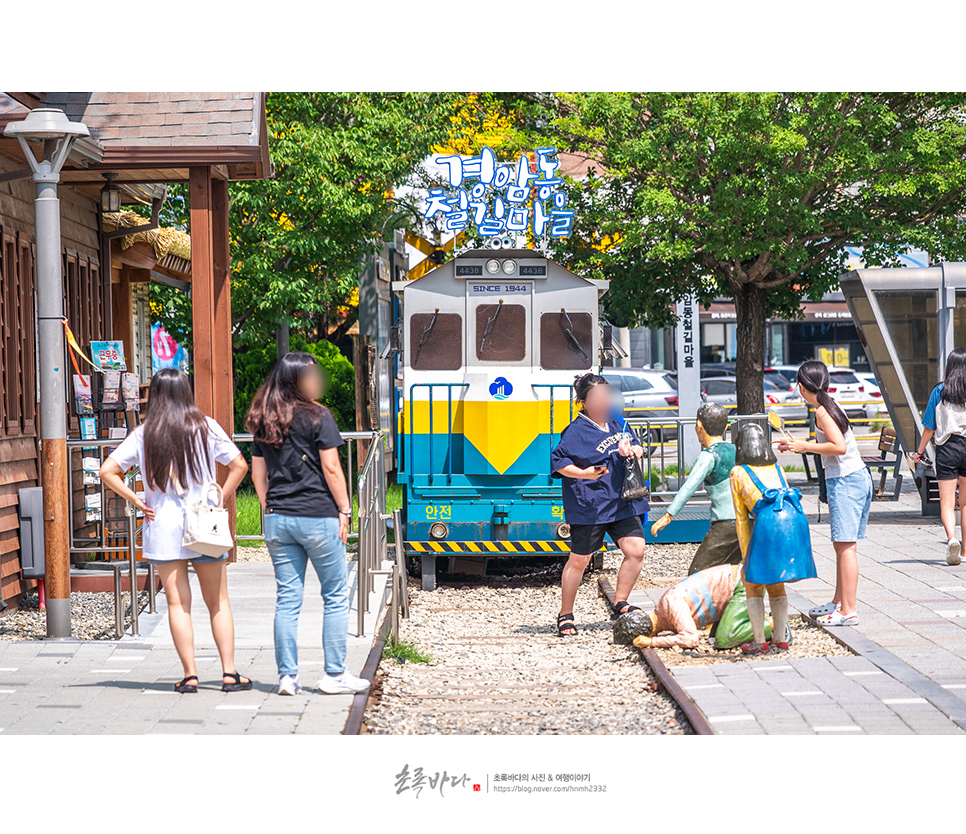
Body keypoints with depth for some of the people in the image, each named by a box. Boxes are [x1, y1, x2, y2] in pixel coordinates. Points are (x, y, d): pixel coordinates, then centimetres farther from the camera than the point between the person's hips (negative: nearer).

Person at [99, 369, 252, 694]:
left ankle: (190, 675, 1)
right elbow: (239, 465, -3)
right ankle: (229, 673, 5)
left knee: (177, 603, 4)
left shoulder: (144, 434, 0)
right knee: (218, 602, 8)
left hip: (163, 525, 0)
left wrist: (138, 501, -1)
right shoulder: (205, 427, -1)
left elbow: (107, 471, -3)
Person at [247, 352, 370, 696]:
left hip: (278, 520, 5)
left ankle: (287, 676, 7)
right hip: (317, 517, -5)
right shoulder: (317, 416, -8)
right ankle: (335, 674, 6)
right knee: (336, 596, 6)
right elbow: (331, 468, -10)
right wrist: (344, 511, -4)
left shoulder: (264, 422, 9)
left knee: (287, 599, 8)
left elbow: (258, 474, 11)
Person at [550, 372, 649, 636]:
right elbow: (559, 462, -10)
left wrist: (635, 450, 0)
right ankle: (565, 615, 14)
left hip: (621, 503, 6)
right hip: (588, 505, -6)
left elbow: (638, 447, 23)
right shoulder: (576, 431, -7)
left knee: (636, 550, -4)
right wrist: (583, 473, -24)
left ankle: (619, 604, 13)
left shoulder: (618, 424, 13)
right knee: (579, 560, 0)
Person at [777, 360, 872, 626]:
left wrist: (805, 447, -15)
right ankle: (839, 602, 25)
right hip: (859, 477, 9)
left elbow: (839, 446, -24)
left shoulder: (822, 411, -13)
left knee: (846, 546, -8)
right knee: (842, 545, 16)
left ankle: (848, 611, -8)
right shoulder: (830, 405, 15)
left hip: (844, 482, -9)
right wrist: (796, 444, 28)